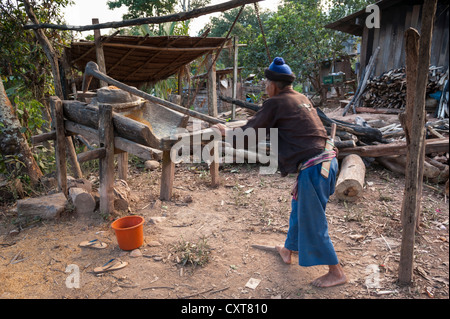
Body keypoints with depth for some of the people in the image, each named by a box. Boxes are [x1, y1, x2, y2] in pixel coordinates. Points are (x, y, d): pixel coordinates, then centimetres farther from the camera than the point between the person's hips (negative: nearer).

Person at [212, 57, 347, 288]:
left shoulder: (275, 103, -9)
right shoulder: (301, 98, 14)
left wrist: (226, 132, 14)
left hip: (313, 167, -9)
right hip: (326, 159, 9)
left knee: (312, 222, 4)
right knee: (299, 208, 24)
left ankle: (336, 273, 17)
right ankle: (288, 251, 42)